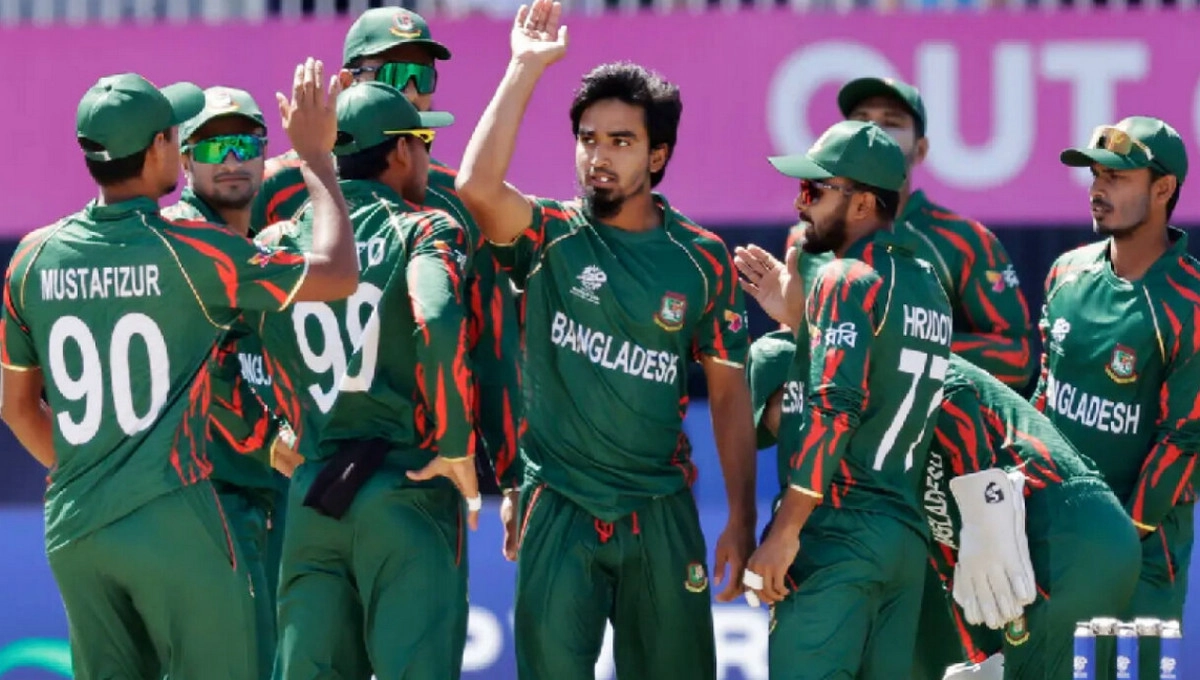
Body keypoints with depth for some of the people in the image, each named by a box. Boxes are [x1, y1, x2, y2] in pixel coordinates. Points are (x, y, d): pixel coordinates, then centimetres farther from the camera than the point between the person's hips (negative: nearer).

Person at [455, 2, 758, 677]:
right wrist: (526, 69, -19)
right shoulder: (552, 237, -1)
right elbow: (477, 186, -22)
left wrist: (742, 520, 2)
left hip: (662, 514, 1)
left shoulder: (704, 261, 3)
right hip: (561, 510, -1)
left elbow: (730, 394, 7)